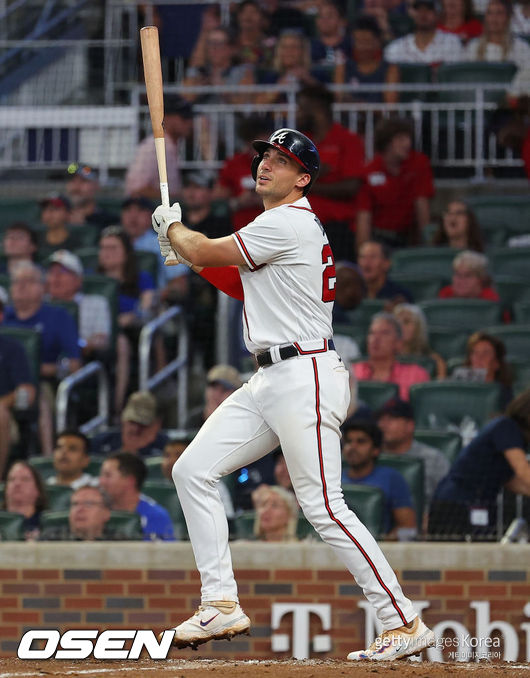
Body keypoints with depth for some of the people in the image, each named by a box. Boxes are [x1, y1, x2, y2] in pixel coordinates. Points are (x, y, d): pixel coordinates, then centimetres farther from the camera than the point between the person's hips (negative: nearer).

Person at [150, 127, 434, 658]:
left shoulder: (289, 222, -13)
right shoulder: (287, 225, 19)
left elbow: (204, 253, -10)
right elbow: (248, 286, 28)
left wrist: (173, 228, 11)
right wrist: (189, 251, 16)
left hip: (304, 378, -11)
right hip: (267, 382, 11)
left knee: (323, 507, -14)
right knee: (192, 471, 5)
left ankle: (404, 624, -11)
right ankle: (221, 604, 5)